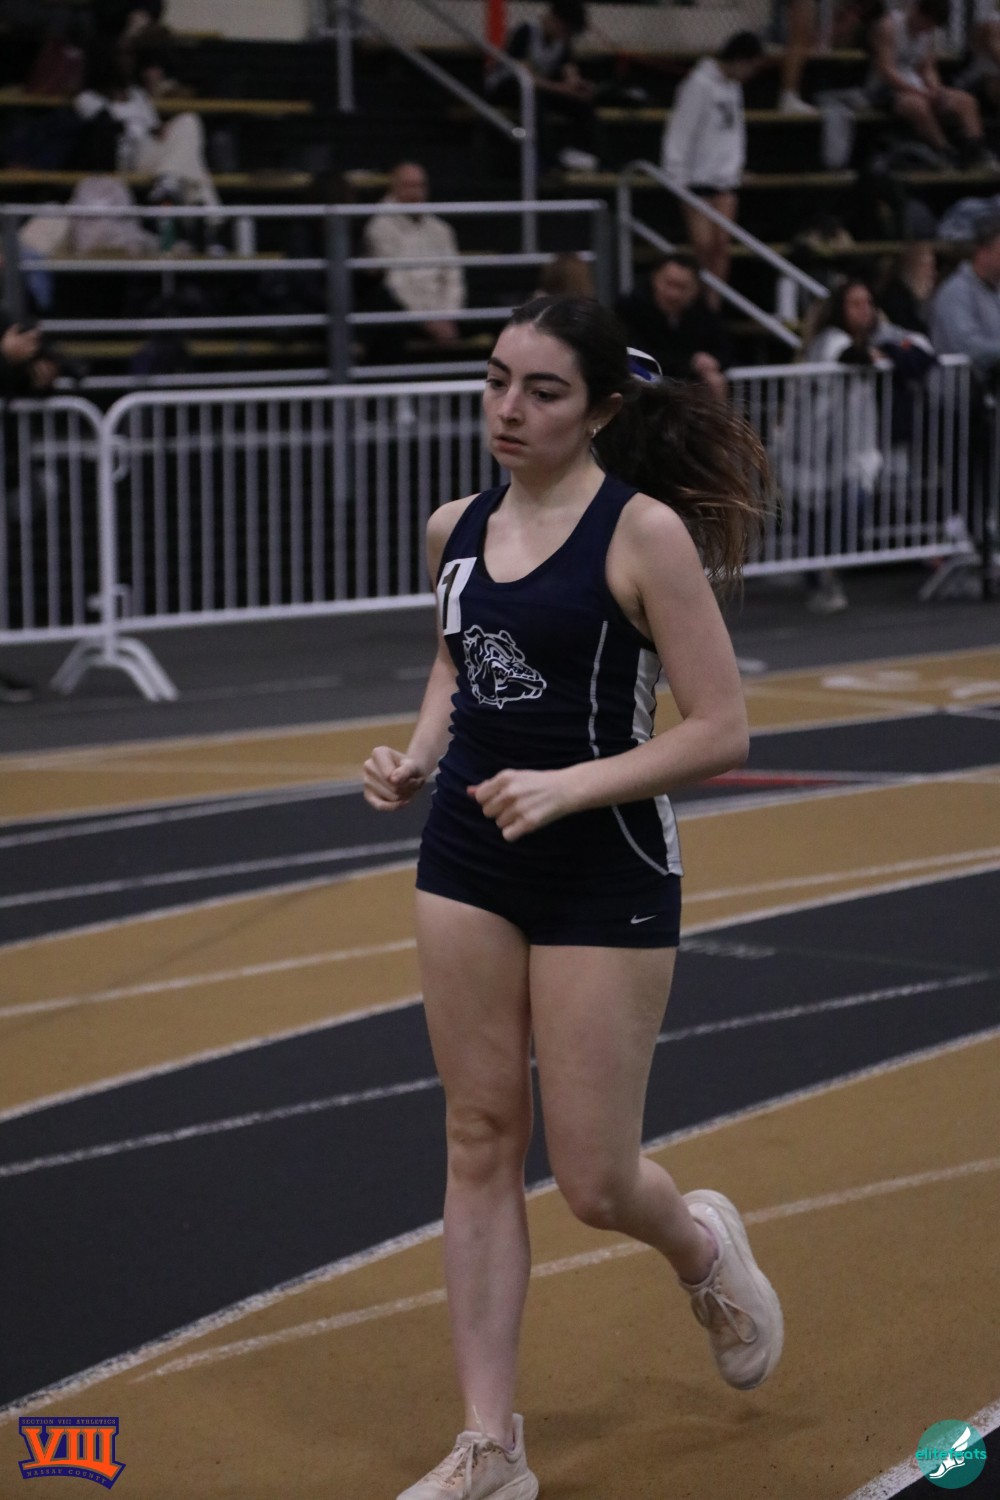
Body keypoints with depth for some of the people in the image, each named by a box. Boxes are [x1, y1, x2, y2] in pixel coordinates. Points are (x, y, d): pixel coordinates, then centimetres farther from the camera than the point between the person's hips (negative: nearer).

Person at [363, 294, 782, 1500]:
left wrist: (569, 787, -24)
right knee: (480, 1141, 5)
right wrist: (418, 756, 5)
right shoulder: (456, 529, 3)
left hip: (604, 876, -5)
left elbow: (721, 731, -16)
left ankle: (701, 1244, 37)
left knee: (593, 1183, 0)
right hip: (467, 861, 5)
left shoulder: (643, 532, -15)